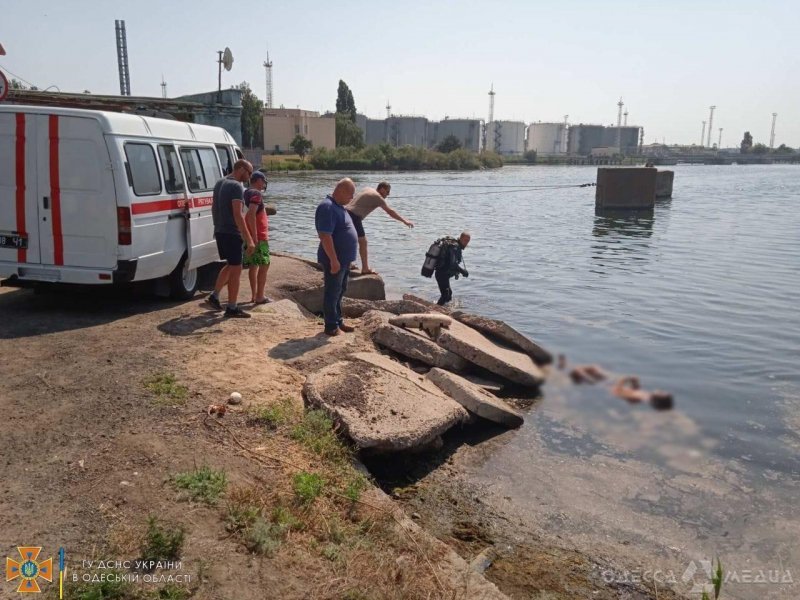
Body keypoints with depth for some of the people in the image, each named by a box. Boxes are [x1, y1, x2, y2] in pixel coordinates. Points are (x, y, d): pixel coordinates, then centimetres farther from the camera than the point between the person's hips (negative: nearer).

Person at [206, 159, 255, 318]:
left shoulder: (220, 183, 13)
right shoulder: (236, 186, -16)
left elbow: (213, 207, 22)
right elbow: (238, 215, -25)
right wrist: (249, 240, -27)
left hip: (220, 232, 9)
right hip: (231, 233, -9)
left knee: (230, 265, 22)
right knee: (236, 269, -1)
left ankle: (215, 296, 24)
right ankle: (232, 308, 4)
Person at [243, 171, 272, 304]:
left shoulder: (247, 193, 15)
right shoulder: (256, 194, -14)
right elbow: (251, 215, -26)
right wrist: (255, 237, -27)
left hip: (251, 237, 9)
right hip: (259, 237, -9)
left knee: (253, 266, 13)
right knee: (264, 265, -4)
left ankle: (254, 295, 18)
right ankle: (260, 297, -3)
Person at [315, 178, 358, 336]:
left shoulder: (338, 207, 13)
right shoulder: (327, 207, -19)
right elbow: (325, 236, -25)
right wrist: (334, 260, -26)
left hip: (344, 259, 10)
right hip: (335, 260, -10)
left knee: (340, 291, 17)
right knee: (332, 293, -1)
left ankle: (338, 321, 27)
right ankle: (331, 326, 7)